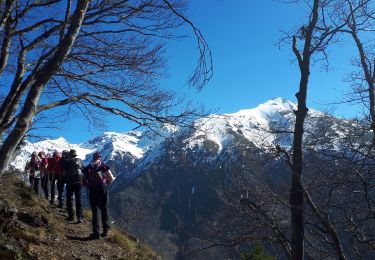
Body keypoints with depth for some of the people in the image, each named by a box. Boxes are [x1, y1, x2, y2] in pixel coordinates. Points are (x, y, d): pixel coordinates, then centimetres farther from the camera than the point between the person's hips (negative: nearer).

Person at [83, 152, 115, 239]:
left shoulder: (87, 168, 9)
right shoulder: (104, 166, 5)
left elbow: (84, 183, 7)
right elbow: (111, 179, 1)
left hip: (92, 190, 1)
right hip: (103, 188, 0)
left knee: (94, 210, 6)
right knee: (104, 209, 12)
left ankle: (96, 232, 2)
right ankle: (105, 230, 13)